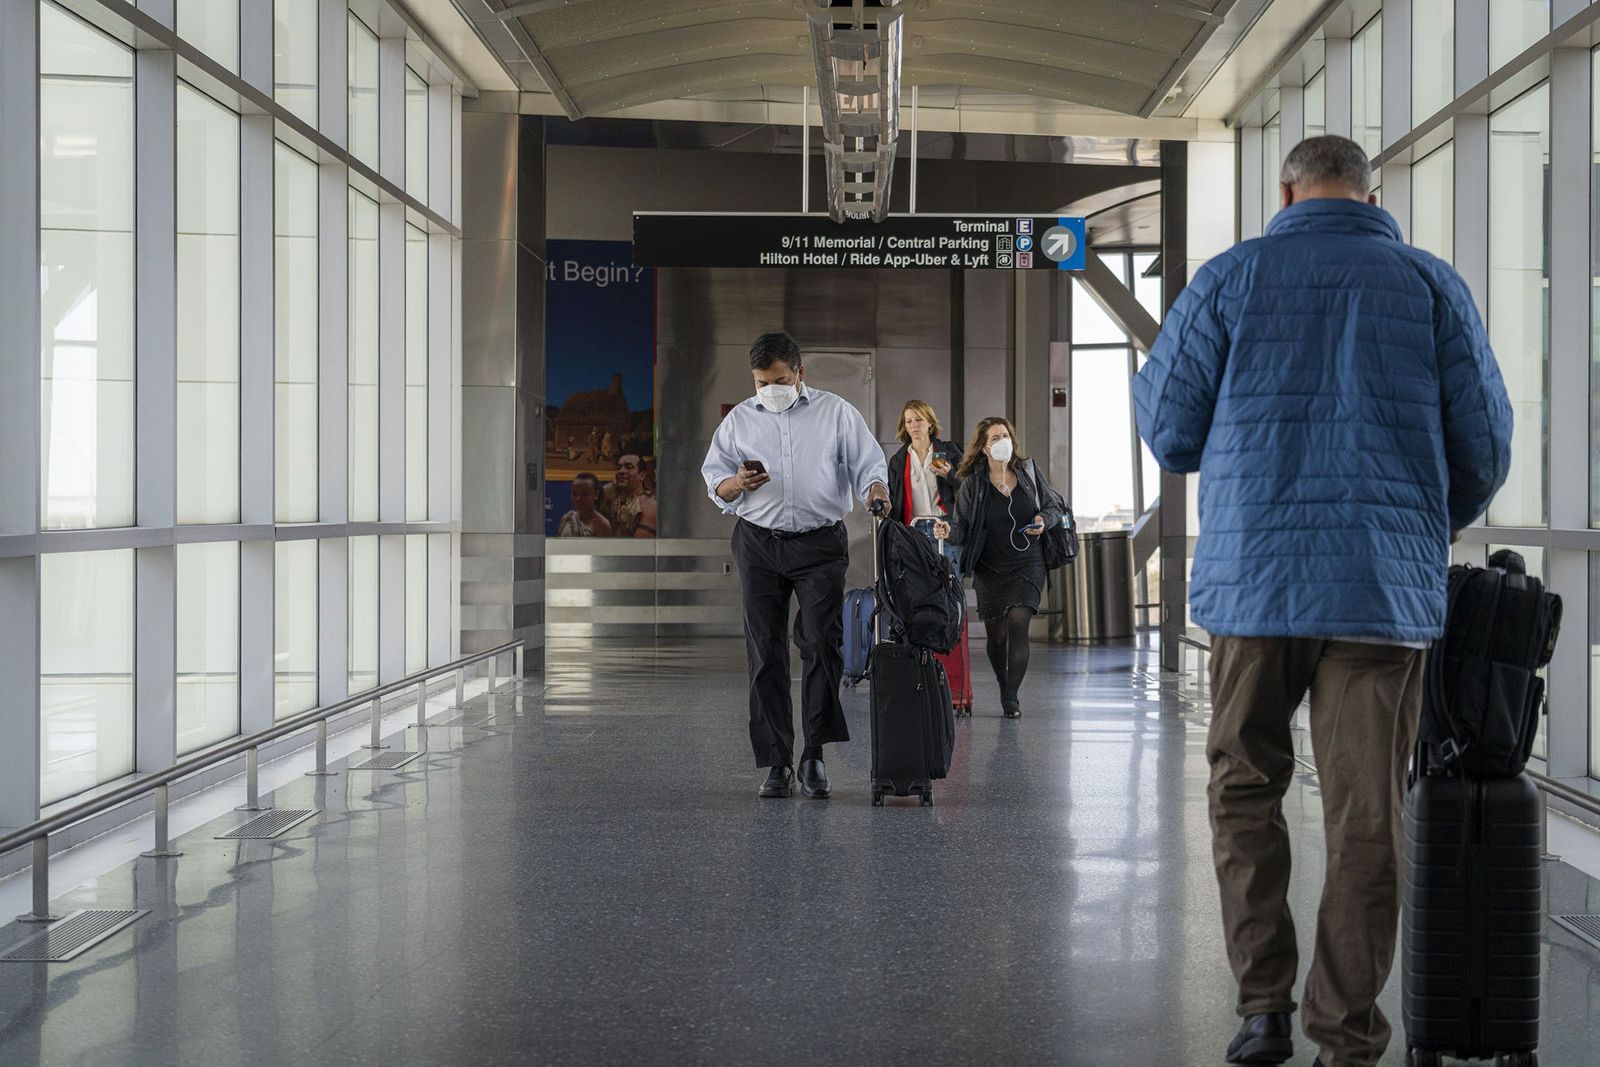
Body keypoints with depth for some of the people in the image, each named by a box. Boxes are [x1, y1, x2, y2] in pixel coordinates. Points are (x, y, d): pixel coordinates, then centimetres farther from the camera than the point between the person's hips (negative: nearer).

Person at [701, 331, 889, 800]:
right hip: (759, 544, 2)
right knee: (765, 654, 1)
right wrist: (738, 484, -11)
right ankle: (777, 762, 5)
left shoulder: (836, 413, 7)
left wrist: (875, 488, -20)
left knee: (822, 643, -13)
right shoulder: (739, 419, 12)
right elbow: (714, 482, 12)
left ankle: (814, 753, -5)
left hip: (820, 544, -2)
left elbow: (868, 462, 3)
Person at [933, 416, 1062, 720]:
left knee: (1018, 622, -18)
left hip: (1028, 564, 0)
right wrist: (948, 530, -27)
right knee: (996, 635, 2)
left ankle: (1011, 698, -13)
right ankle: (1006, 690, 27)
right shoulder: (972, 484, -3)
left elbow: (1054, 505, 13)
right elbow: (963, 528, -5)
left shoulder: (1029, 471, 2)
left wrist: (1044, 520, -9)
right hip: (990, 569, 0)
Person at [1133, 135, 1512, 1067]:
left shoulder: (1230, 280, 2)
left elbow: (1169, 430, 5)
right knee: (1368, 815, 4)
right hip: (1391, 588, 0)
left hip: (1256, 578, 0)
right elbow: (1486, 449, 6)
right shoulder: (1432, 284, 4)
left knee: (1246, 789, 14)